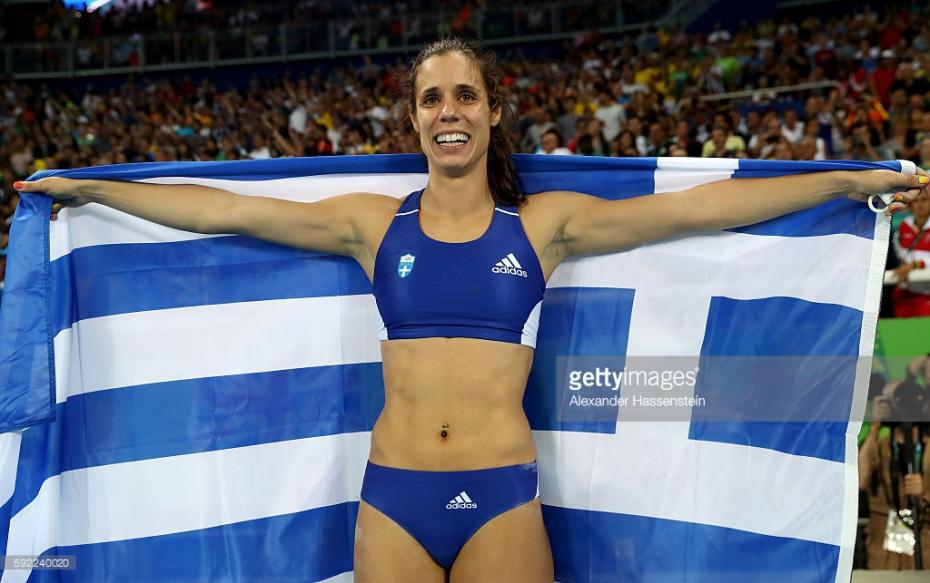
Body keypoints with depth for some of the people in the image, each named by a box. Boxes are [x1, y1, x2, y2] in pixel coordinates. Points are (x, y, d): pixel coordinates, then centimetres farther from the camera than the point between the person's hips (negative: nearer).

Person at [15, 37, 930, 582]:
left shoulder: (545, 221, 4)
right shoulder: (373, 222, 7)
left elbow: (700, 206, 1)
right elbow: (227, 209, 9)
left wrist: (850, 180, 0)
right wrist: (90, 189, 12)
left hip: (504, 500, -1)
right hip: (392, 497, 1)